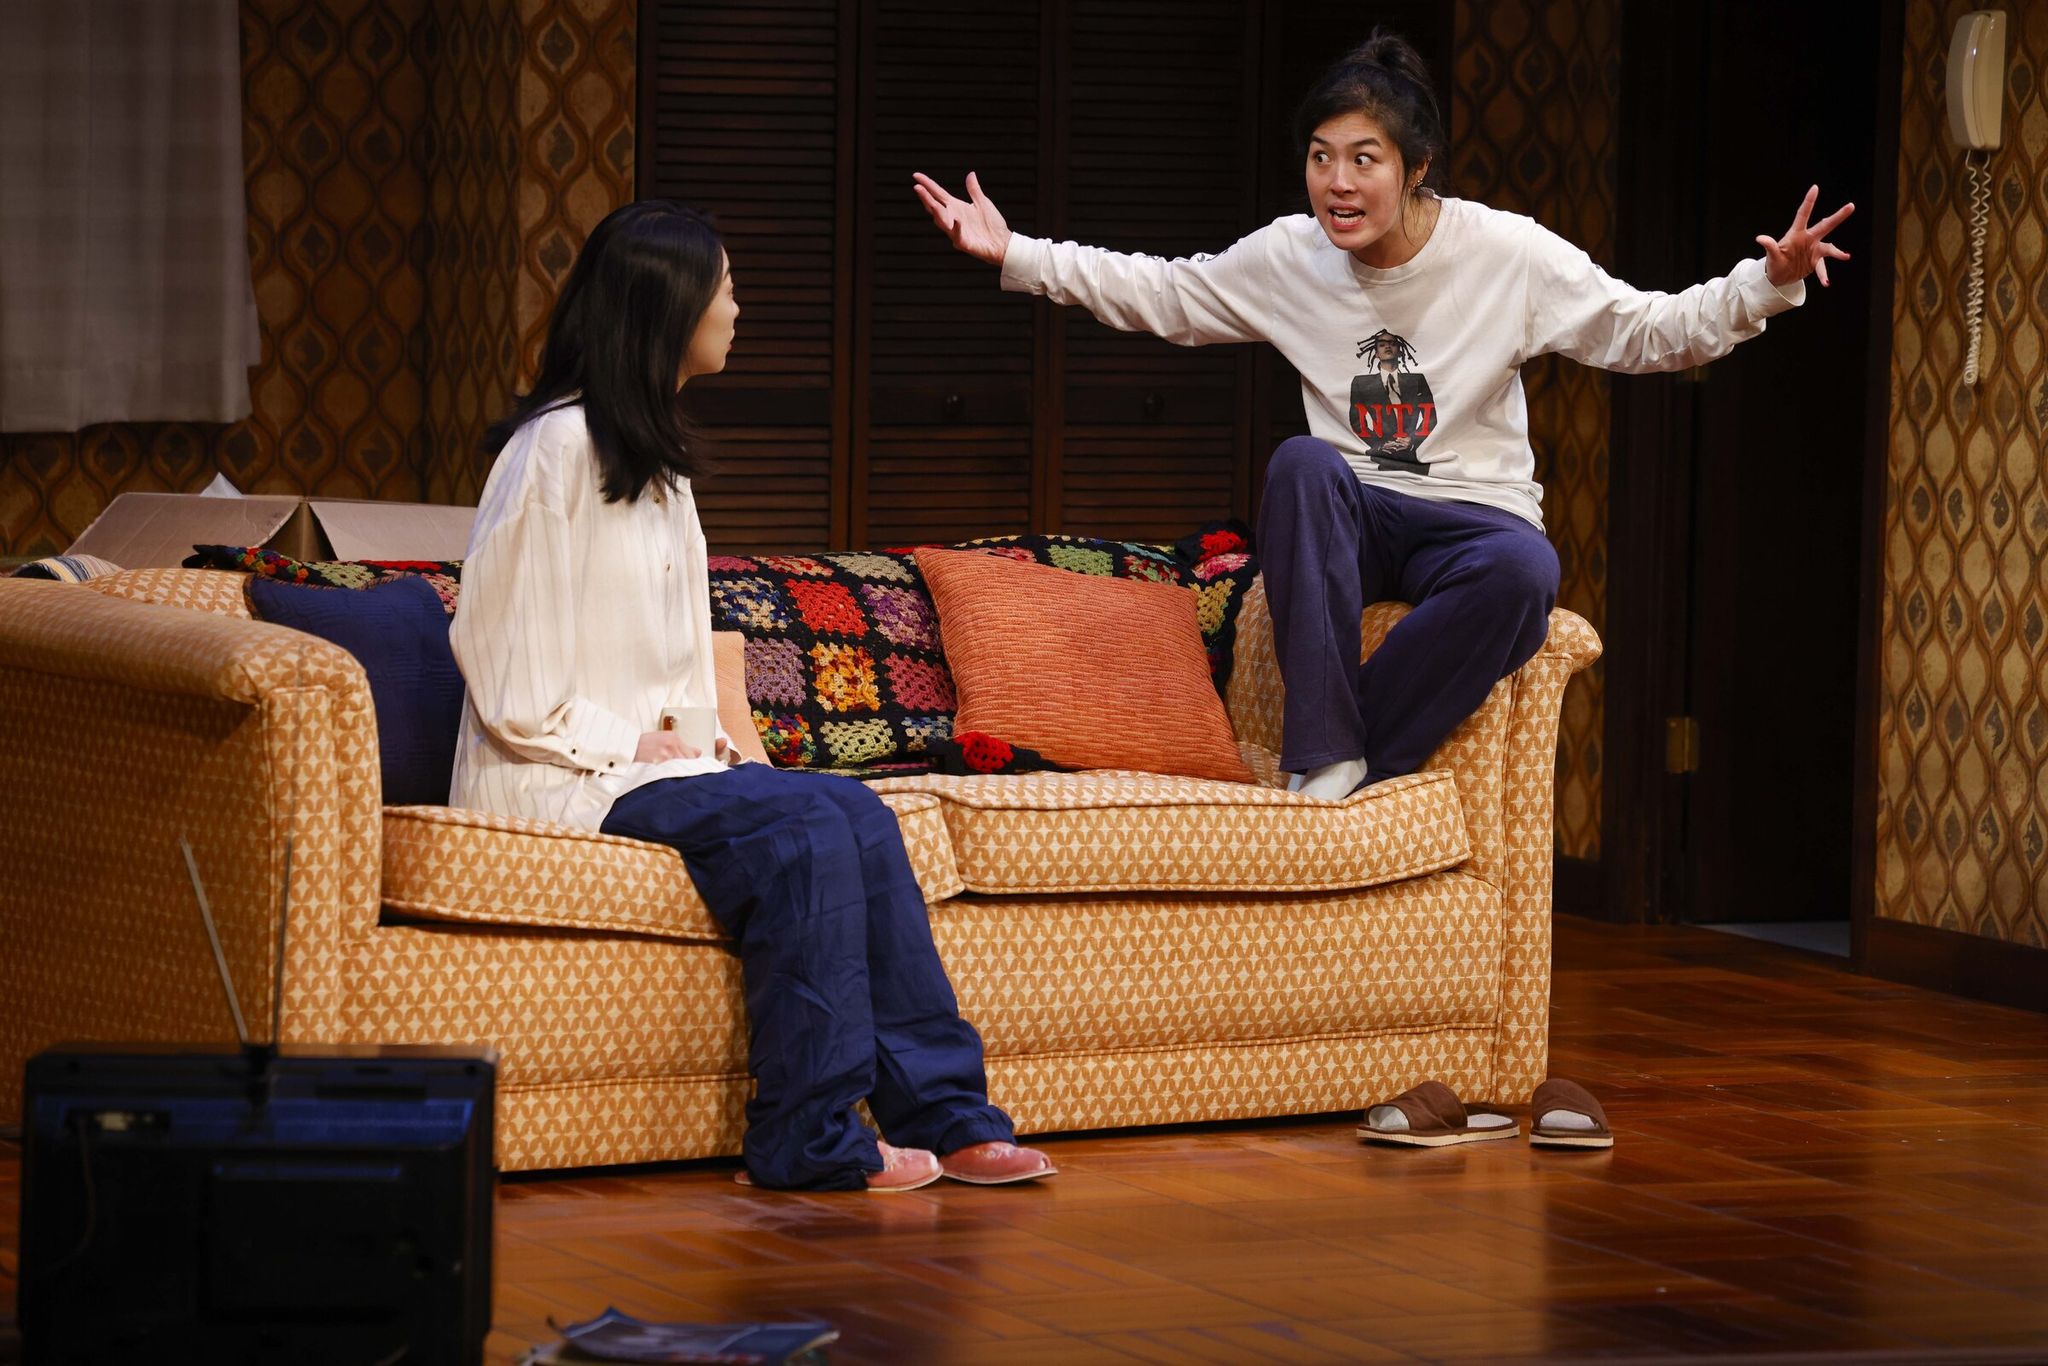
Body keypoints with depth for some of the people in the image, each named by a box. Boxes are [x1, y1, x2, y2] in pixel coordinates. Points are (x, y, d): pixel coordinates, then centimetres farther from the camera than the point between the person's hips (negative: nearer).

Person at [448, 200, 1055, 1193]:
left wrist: (696, 734, 6)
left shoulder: (656, 458, 19)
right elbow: (494, 653, -13)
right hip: (554, 778, -8)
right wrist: (619, 744, -14)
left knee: (858, 815, -15)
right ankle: (811, 1139, -24)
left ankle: (941, 1111, -18)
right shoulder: (557, 449, -11)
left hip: (645, 759, 8)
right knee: (801, 823, -27)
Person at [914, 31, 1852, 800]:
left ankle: (1354, 761, -24)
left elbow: (1649, 331, -8)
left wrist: (1768, 284, -23)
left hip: (1474, 517, -2)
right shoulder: (1288, 258, 0)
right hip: (1351, 525, 2)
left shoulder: (1508, 254, -8)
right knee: (1302, 463, -34)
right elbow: (1160, 296, 10)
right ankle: (1326, 749, -33)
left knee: (1522, 571, -38)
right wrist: (1013, 254, 4)